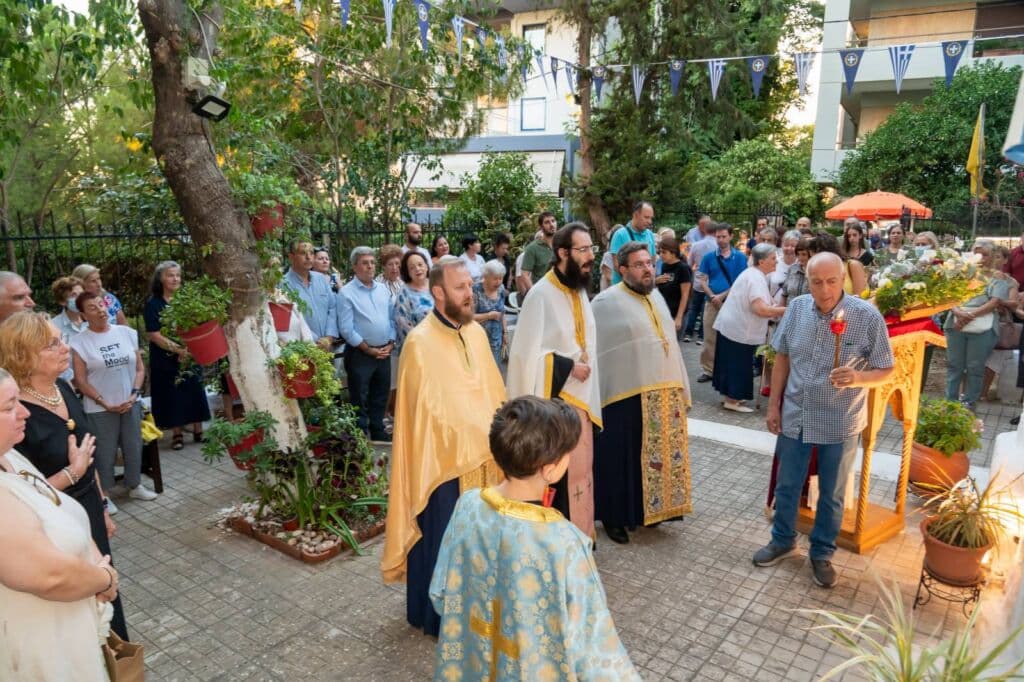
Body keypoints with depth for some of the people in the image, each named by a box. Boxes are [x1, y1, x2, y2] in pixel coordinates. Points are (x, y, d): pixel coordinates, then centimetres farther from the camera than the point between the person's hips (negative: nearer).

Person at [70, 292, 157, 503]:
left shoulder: (127, 333, 2)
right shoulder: (80, 342, -7)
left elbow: (140, 368, 5)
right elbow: (80, 380, -7)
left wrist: (134, 394, -7)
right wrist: (104, 403, -12)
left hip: (131, 404, 3)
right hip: (100, 409, -3)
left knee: (134, 447, 12)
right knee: (105, 452, 5)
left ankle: (135, 486, 30)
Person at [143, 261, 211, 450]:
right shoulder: (153, 304, -6)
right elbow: (153, 335, -12)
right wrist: (177, 349, -22)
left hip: (190, 356, 3)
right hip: (166, 360, -3)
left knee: (195, 392, 6)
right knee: (172, 396, 3)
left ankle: (198, 431, 18)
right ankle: (176, 434, 15)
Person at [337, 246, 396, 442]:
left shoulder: (383, 290, 9)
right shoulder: (346, 293, -9)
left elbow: (392, 319, 13)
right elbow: (346, 329, -14)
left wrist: (390, 344, 0)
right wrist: (369, 349, -12)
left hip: (384, 352, 6)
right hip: (360, 354, -6)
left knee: (380, 396, 16)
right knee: (360, 399, 4)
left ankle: (378, 432, 30)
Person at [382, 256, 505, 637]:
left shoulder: (477, 332, 6)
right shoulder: (420, 342, -16)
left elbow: (494, 391, 10)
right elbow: (427, 411, -17)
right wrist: (482, 432, -16)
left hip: (485, 457, 7)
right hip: (443, 459, -6)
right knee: (440, 541, 9)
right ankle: (435, 615, 29)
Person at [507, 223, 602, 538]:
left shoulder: (579, 290, 7)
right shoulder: (542, 294, -17)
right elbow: (528, 353, -19)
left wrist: (584, 366, 5)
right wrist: (568, 367, -16)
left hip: (579, 396, 8)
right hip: (554, 398, -8)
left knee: (579, 467, 15)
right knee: (556, 473, 0)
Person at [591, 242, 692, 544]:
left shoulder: (656, 297, 12)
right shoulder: (607, 302, -11)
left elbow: (669, 341, 17)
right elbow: (597, 351, -13)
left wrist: (679, 387, 17)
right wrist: (598, 397, -16)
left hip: (664, 394, 7)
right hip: (626, 397, -7)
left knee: (657, 455, 16)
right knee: (621, 459, 4)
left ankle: (649, 508, 33)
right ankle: (614, 516, 20)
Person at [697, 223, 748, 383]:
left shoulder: (740, 257, 0)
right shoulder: (708, 257, 5)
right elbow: (703, 280, 3)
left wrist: (722, 296, -11)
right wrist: (712, 296, -12)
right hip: (712, 302, 2)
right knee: (709, 338, 4)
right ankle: (708, 370, 14)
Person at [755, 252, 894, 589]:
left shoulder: (867, 316, -15)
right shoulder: (796, 308, -5)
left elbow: (885, 370, -9)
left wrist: (858, 378, -30)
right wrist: (774, 403, 4)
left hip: (840, 423, -2)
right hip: (795, 416, 3)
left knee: (831, 495, 15)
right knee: (787, 486, 17)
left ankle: (822, 553, 36)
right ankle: (783, 540, 40)